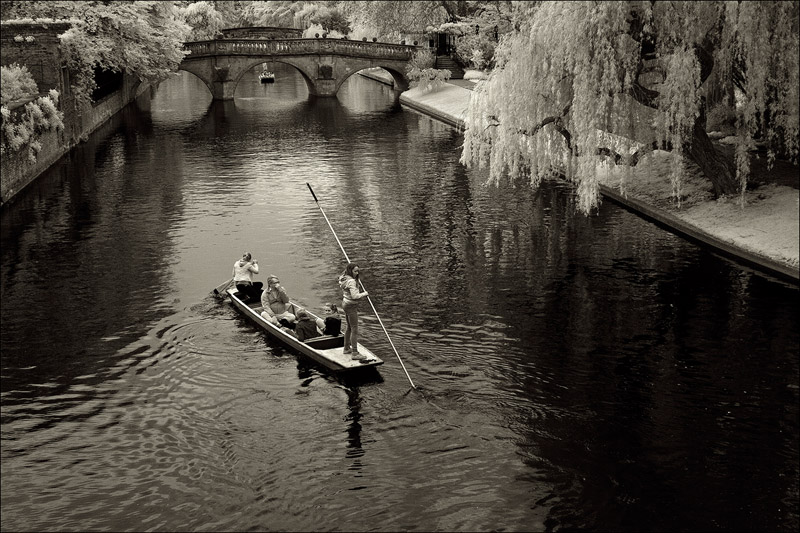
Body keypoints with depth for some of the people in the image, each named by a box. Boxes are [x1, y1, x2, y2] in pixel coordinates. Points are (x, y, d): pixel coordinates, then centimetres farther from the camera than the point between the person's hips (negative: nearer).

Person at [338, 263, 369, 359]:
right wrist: (364, 294, -14)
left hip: (345, 303, 10)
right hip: (351, 306, -10)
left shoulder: (344, 279, 6)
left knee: (349, 327, 23)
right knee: (354, 330, -6)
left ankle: (346, 348, 35)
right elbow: (355, 296, -30)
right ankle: (355, 353, -4)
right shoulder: (351, 281, -23)